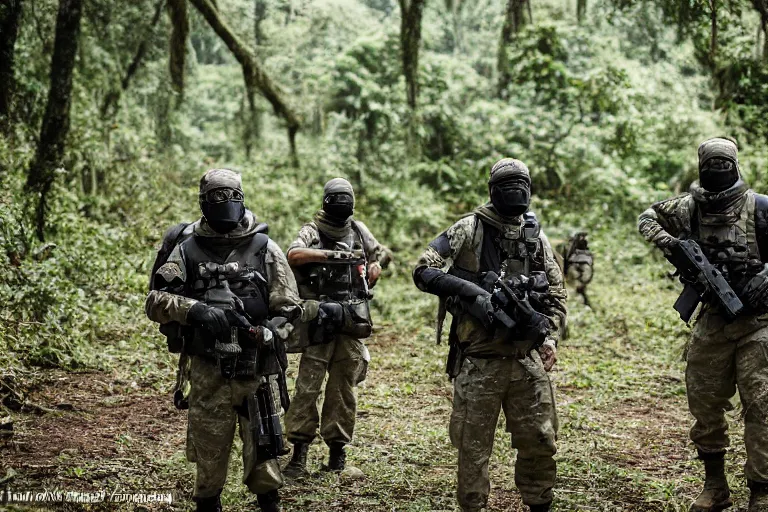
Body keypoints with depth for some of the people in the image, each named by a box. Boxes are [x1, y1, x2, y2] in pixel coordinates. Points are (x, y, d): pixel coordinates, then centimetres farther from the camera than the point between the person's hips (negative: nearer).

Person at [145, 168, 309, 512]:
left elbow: (288, 309, 2)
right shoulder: (187, 251, 3)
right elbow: (156, 301, -4)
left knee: (262, 451, 3)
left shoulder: (265, 249, 2)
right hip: (207, 371, 1)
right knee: (208, 454, 9)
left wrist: (264, 335, -16)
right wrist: (195, 310, -21)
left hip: (256, 368, -1)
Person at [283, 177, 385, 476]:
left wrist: (366, 285, 11)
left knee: (344, 387, 8)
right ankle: (299, 450, 0)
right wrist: (332, 254, -27)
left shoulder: (358, 231, 11)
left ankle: (337, 446, 17)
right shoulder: (312, 231, -2)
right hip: (320, 319, -3)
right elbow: (294, 255, -22)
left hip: (352, 320, 4)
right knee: (308, 385, -5)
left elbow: (377, 257, 26)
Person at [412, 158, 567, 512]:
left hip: (528, 360, 4)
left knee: (540, 442, 9)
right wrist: (471, 291, -21)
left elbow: (557, 296, 16)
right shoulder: (469, 230, -3)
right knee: (473, 447, 4)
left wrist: (550, 337, 2)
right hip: (479, 361, -4)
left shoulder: (538, 239, 10)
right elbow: (424, 271, -9)